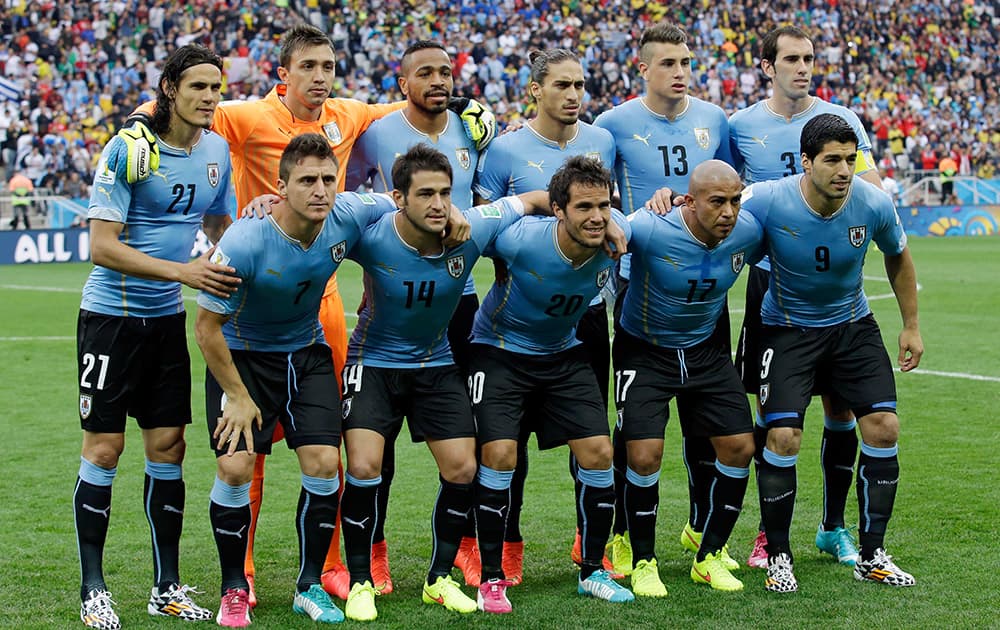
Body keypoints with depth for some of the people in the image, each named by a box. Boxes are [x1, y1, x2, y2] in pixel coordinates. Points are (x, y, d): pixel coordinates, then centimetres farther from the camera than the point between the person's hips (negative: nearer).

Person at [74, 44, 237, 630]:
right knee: (104, 450, -2)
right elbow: (102, 247, -19)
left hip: (168, 318, 6)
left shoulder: (217, 150, 4)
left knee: (168, 448, 6)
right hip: (111, 315, -5)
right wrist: (182, 270, -27)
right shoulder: (130, 148, -15)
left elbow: (220, 229, 19)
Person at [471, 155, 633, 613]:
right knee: (499, 455, -16)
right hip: (500, 350, -4)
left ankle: (592, 571, 14)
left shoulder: (617, 235, -20)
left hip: (564, 353, 4)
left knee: (598, 453, -3)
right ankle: (491, 578, -3)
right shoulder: (521, 240, -32)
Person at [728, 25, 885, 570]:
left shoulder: (840, 120, 2)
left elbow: (872, 189, -4)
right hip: (771, 279, 0)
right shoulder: (741, 126, 3)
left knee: (840, 406, 4)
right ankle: (770, 530, 14)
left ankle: (833, 527, 19)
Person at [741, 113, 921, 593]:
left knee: (883, 427, -7)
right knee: (783, 437, -15)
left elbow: (897, 257, 5)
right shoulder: (769, 201, -25)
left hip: (852, 324, 3)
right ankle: (778, 557, 3)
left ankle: (872, 555, 7)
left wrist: (911, 326, 11)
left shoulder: (874, 204, -16)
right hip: (787, 330, -3)